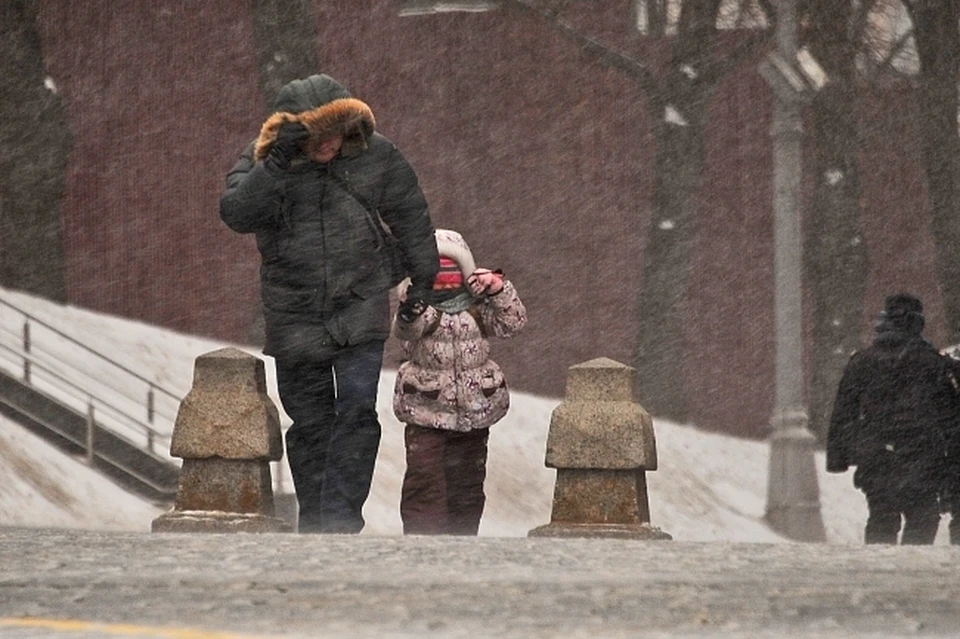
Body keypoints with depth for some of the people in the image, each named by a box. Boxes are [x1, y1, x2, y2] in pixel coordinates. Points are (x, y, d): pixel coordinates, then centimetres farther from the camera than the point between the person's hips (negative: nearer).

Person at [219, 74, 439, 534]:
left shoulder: (374, 154, -4)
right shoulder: (262, 160, -8)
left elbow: (410, 215, 10)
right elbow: (236, 214, -24)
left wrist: (423, 279, 15)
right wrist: (277, 165, -34)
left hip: (361, 310, 0)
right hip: (295, 318, 0)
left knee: (357, 411, -13)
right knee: (309, 423, 7)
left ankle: (341, 520, -14)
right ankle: (313, 523, 16)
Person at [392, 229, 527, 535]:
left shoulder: (477, 307, 5)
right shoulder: (416, 308, -7)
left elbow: (512, 322, -4)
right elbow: (405, 330, -27)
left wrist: (499, 291, -21)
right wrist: (408, 315, -52)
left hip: (473, 413, 4)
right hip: (425, 411, -4)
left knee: (467, 481, 12)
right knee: (424, 478, -11)